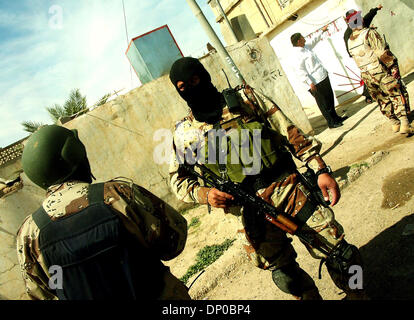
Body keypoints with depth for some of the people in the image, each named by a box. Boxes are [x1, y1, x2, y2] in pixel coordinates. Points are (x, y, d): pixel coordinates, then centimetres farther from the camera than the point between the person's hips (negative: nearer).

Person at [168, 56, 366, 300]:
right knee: (285, 274, 9)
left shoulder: (246, 98, 4)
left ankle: (359, 293, 28)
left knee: (338, 253, 2)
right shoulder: (184, 133, 6)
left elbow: (290, 133, 2)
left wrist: (321, 169, -4)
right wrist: (205, 194, -11)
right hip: (252, 210, 1)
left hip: (288, 187, 0)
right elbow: (178, 179, 10)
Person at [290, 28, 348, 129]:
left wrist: (322, 31, 44)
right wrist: (310, 83, -26)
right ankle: (331, 122, 11)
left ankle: (335, 118, 33)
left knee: (330, 98, 19)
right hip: (316, 82, -10)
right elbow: (300, 70, -23)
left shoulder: (306, 47, 12)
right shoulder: (298, 54, -17)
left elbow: (314, 40, 33)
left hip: (323, 77, 10)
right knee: (323, 103, 0)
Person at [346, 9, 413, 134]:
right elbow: (383, 53, -16)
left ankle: (394, 124, 23)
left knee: (383, 100, 16)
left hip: (366, 76, 6)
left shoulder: (349, 41, 6)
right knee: (398, 96, 3)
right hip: (379, 71, -6)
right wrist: (394, 66, -7)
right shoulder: (369, 33, -14)